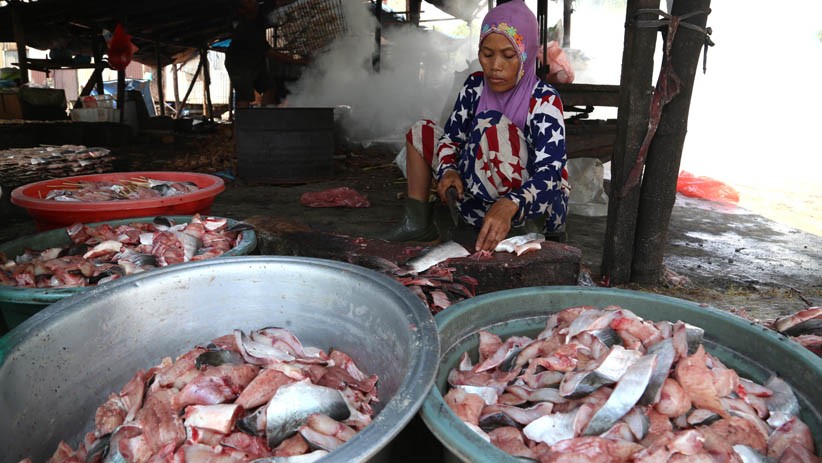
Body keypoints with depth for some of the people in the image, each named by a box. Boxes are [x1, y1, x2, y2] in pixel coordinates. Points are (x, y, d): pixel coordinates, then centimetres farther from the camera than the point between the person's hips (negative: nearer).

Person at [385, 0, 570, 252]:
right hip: (480, 193, 6)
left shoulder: (544, 100, -19)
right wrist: (448, 170, -24)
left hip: (534, 209, -6)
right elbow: (451, 137, 0)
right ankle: (417, 222, 4)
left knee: (493, 124, -30)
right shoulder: (475, 86, -3)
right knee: (421, 131, 7)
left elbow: (549, 172, -30)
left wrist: (508, 206, -48)